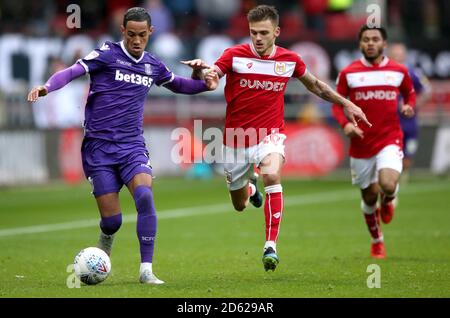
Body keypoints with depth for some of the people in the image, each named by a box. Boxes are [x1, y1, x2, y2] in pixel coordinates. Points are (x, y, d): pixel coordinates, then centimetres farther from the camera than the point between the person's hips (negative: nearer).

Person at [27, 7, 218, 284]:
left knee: (145, 196, -25)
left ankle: (146, 270, -19)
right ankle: (106, 240, 32)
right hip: (99, 147, -3)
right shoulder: (107, 55, -4)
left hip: (133, 146, 3)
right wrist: (46, 87, -33)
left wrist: (205, 85, 13)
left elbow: (176, 84, 30)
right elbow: (70, 73, -14)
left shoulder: (153, 66, 10)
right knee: (112, 220, -7)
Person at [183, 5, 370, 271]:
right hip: (237, 140, 1)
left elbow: (315, 85, 16)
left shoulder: (290, 60, -2)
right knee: (240, 205, 13)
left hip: (270, 135, -1)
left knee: (272, 176, -33)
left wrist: (347, 104, 16)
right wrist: (198, 70, -43)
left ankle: (271, 247, -30)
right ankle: (250, 185, 54)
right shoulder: (235, 55, -9)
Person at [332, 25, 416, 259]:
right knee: (369, 196, 9)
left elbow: (410, 93, 18)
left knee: (387, 185, -25)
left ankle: (388, 200, 14)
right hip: (361, 143, 1)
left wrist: (409, 106, -5)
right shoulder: (348, 73, -1)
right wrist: (345, 124, -14)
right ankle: (377, 242, 33)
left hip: (390, 140, -1)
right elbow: (337, 104, 5)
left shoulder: (399, 71, 2)